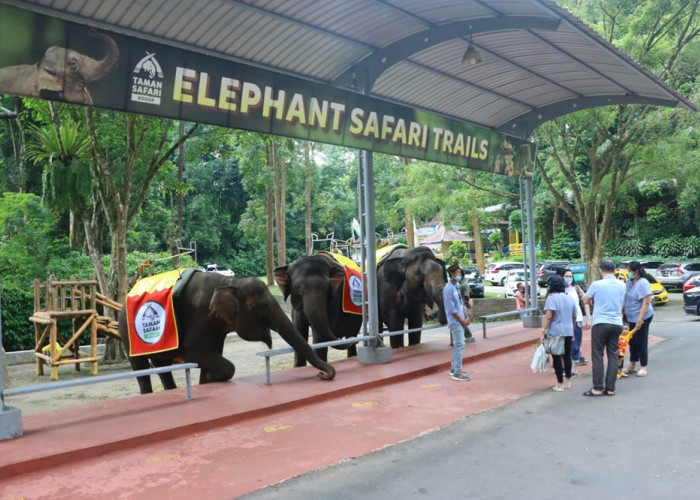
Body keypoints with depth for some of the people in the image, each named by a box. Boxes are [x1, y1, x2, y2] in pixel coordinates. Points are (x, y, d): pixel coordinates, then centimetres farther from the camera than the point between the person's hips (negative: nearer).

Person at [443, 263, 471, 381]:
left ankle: (454, 368, 25)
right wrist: (462, 320, -13)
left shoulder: (456, 287, 14)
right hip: (455, 322, -9)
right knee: (460, 345, -9)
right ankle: (457, 372, -6)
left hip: (460, 321, 9)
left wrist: (467, 317, 4)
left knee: (457, 345, 15)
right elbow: (451, 309, -18)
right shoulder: (448, 288, -15)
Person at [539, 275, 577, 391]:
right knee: (567, 356, 16)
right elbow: (574, 316, 17)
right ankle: (568, 381, 26)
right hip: (568, 332, 6)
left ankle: (560, 384, 4)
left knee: (557, 357, 1)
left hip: (555, 332, -6)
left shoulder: (551, 298, -11)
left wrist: (543, 332, -18)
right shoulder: (570, 298, 10)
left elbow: (548, 316, -20)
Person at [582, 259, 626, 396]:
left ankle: (597, 388, 1)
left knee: (597, 356, 1)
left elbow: (586, 301, 5)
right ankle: (610, 388, 10)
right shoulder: (622, 285, 6)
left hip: (600, 323, -4)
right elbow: (622, 304, 15)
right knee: (613, 356, 9)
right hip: (617, 323, 4)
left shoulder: (596, 284, -9)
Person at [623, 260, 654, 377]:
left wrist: (640, 319, -24)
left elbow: (646, 303, -21)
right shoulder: (629, 281, 6)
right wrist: (622, 312, 14)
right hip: (630, 317, 8)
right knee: (632, 342, 14)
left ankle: (643, 368, 12)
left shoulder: (643, 283, -18)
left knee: (641, 343, 1)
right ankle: (632, 366, 24)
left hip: (642, 318, -8)